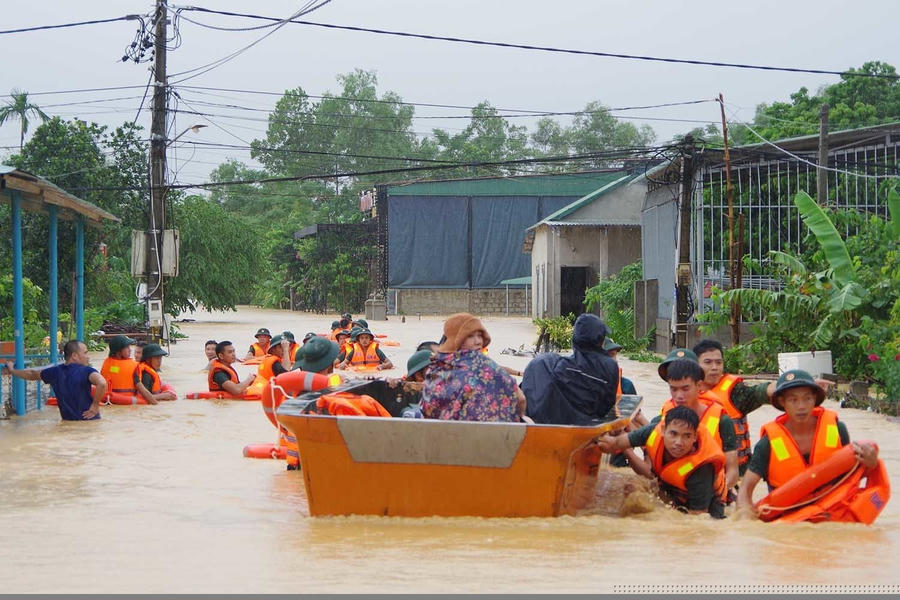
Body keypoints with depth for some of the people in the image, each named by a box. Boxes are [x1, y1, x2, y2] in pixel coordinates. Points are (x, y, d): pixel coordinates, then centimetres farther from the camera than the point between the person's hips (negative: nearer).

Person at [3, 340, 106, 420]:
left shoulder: (55, 372, 6)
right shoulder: (86, 371, -14)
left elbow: (31, 374, 23)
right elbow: (102, 383, -34)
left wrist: (12, 371, 43)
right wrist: (95, 405, -19)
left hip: (67, 422, 6)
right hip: (89, 421, -6)